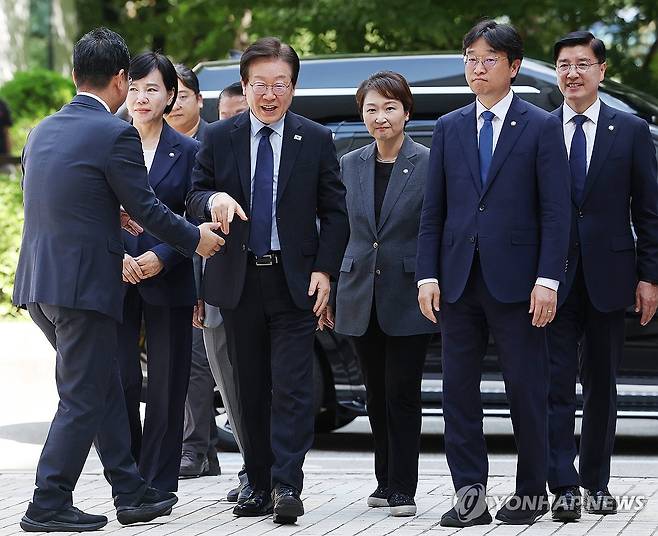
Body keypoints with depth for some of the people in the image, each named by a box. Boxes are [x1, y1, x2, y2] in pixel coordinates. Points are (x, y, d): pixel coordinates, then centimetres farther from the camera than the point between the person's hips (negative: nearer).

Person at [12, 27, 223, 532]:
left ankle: (132, 492, 24)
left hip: (39, 282, 8)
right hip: (84, 283, -8)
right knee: (83, 400, 2)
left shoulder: (43, 130, 11)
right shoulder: (115, 134, -13)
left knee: (105, 389, 17)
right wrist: (195, 237, 6)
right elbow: (146, 208, -9)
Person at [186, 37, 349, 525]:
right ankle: (260, 486, 13)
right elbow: (194, 200, 5)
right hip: (239, 281, 2)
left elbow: (334, 212, 4)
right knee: (251, 390, 7)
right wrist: (214, 199, -19)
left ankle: (288, 486, -14)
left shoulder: (316, 140, 3)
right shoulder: (220, 138, 5)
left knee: (292, 387, -11)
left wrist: (324, 270, -6)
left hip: (296, 281, -2)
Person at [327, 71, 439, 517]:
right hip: (362, 297, 4)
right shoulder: (350, 165, 9)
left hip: (408, 297, -4)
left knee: (403, 394, -4)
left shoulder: (430, 164, -5)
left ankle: (402, 489, 2)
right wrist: (328, 280, 9)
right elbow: (343, 229, 14)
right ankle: (387, 480, 21)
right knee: (377, 395, 11)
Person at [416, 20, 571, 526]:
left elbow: (556, 212, -4)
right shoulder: (449, 128, 11)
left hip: (516, 280, -4)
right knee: (459, 389, 3)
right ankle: (470, 494, 8)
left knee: (527, 389, 2)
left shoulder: (542, 127, 0)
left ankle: (532, 491, 13)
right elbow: (433, 209, 10)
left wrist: (548, 279, -12)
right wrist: (428, 275, 2)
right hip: (459, 280, 4)